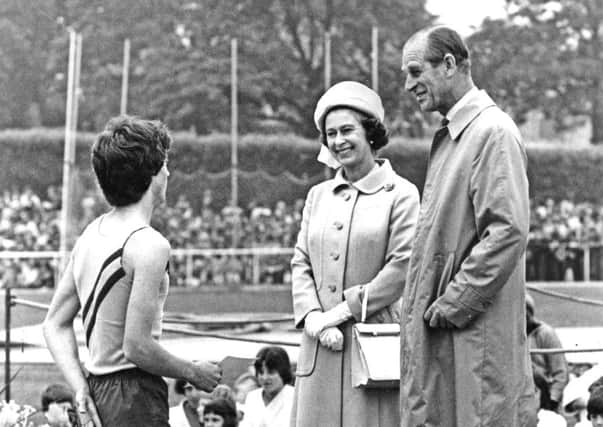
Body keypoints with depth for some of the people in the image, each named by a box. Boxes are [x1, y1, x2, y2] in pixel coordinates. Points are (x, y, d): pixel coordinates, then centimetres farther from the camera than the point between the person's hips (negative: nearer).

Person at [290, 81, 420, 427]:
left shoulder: (401, 194, -1)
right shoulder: (318, 195, 16)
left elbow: (402, 266, -9)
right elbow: (301, 263, 12)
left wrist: (344, 310, -11)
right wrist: (313, 316, -6)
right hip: (321, 345, 5)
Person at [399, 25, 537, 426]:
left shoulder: (493, 132, -12)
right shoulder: (449, 136, 18)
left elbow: (508, 232, -20)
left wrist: (454, 303, -17)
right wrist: (422, 307, 12)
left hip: (478, 333, -9)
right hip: (437, 333, 9)